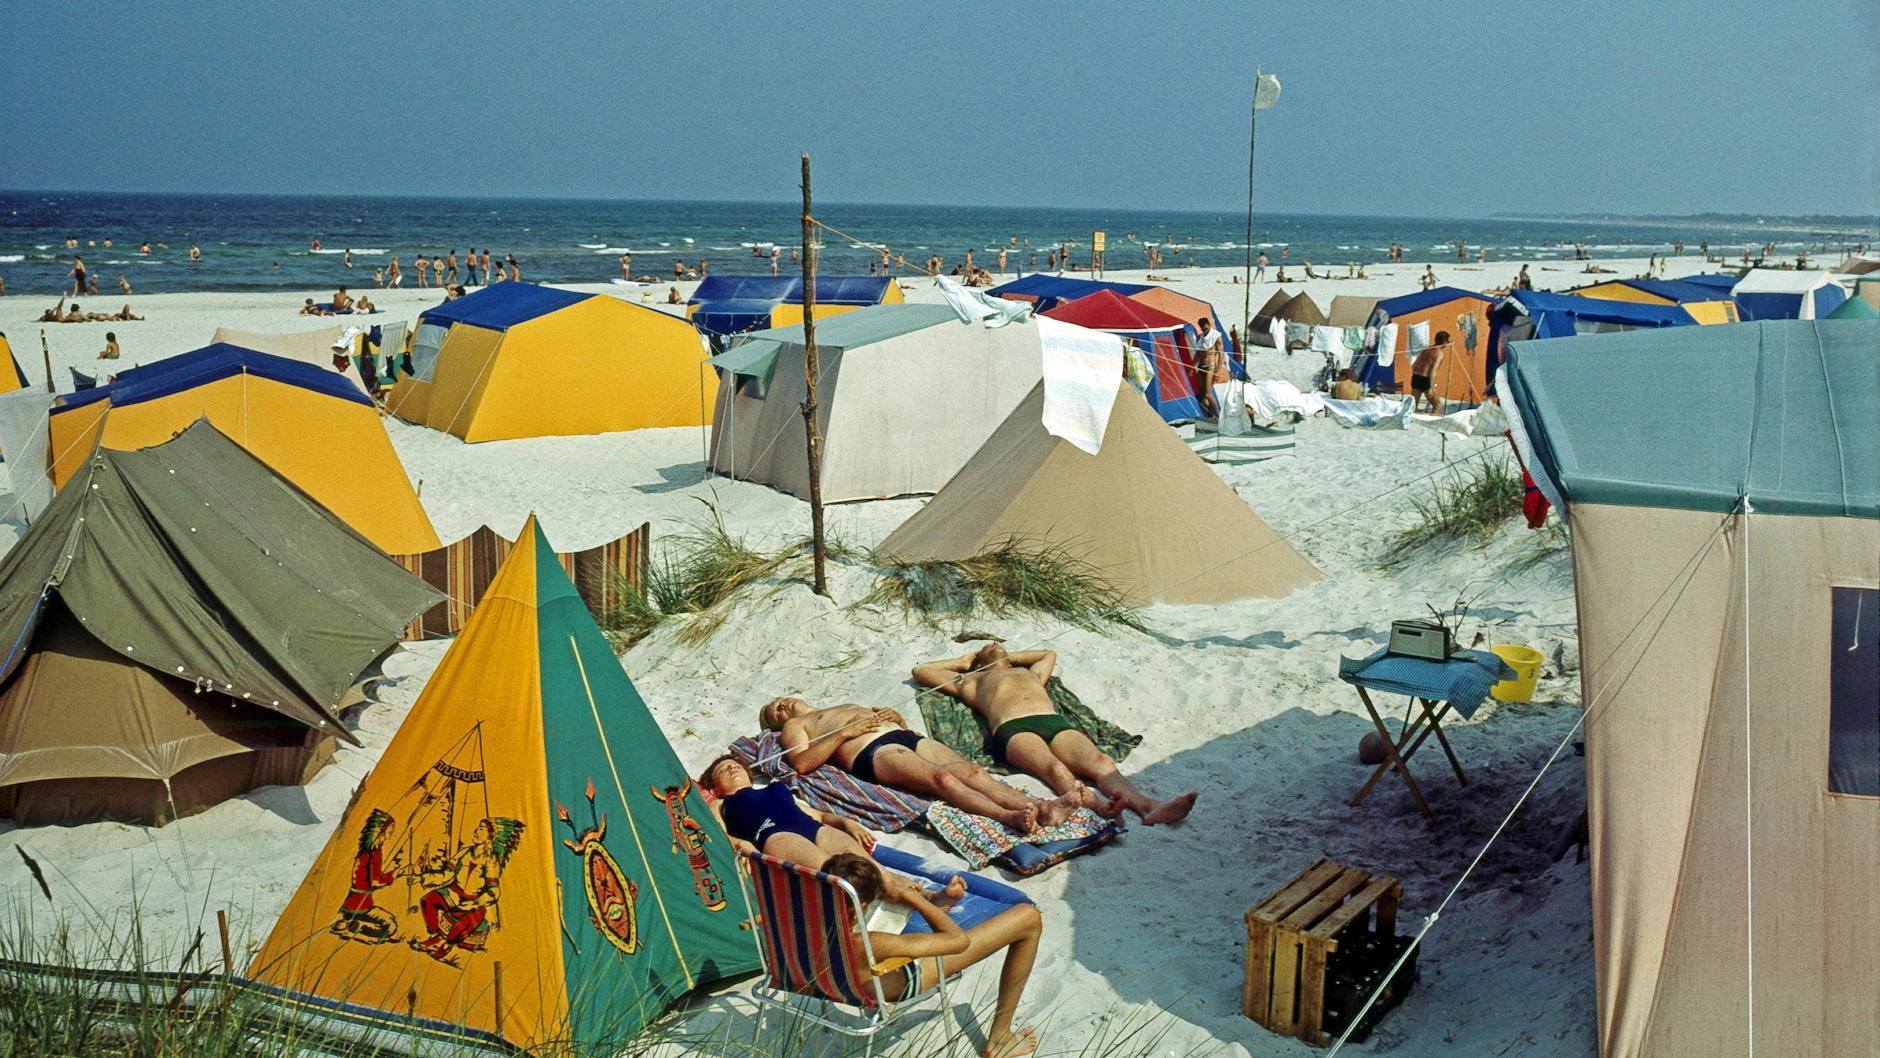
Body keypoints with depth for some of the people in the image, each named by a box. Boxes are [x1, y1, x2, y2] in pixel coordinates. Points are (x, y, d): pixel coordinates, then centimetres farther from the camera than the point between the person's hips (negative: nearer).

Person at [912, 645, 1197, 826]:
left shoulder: (1030, 672, 48)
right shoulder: (970, 680, 38)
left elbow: (1049, 654, 69)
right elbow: (920, 671, 46)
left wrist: (1011, 658, 65)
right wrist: (962, 661, 54)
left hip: (1056, 722, 4)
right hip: (1013, 729, -4)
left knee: (1100, 761, -30)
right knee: (1054, 768, -39)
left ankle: (1150, 807, -57)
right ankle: (1097, 806, -69)